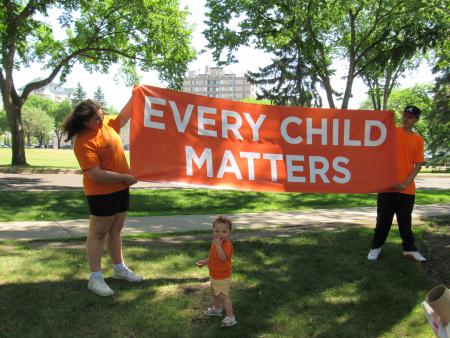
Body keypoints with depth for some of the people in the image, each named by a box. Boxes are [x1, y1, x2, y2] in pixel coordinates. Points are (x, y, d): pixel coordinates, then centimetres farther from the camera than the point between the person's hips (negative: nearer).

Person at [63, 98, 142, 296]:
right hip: (102, 193, -8)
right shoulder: (83, 142, -22)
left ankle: (119, 269, 30)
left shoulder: (107, 124, 3)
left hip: (120, 189, 8)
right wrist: (125, 177, -22)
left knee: (115, 230, 17)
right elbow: (95, 174, -27)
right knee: (98, 233, 1)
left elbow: (122, 117, 23)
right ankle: (95, 278, 9)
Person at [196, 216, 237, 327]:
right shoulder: (215, 243, 0)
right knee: (214, 293, 27)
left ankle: (230, 317, 5)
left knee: (223, 296, -5)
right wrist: (204, 262, 3)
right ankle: (216, 309, 49)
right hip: (214, 275, 10)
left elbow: (223, 257, -45)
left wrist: (218, 244, -47)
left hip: (223, 277, -10)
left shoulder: (227, 244, -29)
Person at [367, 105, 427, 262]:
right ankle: (376, 246, 16)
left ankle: (409, 249, 21)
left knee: (405, 220, 11)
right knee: (383, 218, 5)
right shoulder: (391, 131, 2)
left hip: (407, 188, 2)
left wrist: (406, 183, -8)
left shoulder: (418, 140, 6)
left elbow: (418, 165, 2)